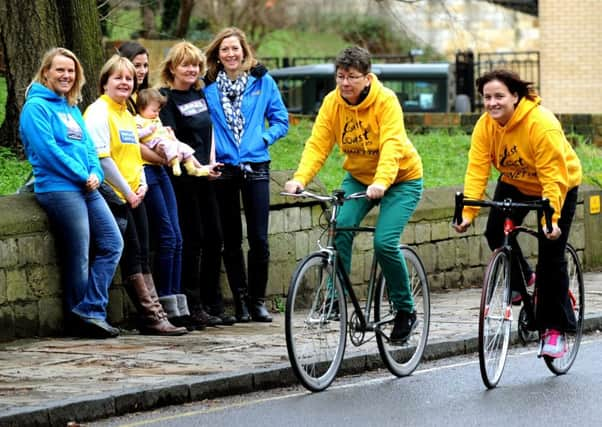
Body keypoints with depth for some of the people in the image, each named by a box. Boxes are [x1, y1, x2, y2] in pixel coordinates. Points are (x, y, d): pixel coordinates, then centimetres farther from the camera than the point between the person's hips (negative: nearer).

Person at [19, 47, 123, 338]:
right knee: (78, 257, -5)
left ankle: (89, 312, -3)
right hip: (59, 188, -8)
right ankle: (88, 313, 5)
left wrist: (95, 173, -3)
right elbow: (47, 149, -14)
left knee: (113, 244, 0)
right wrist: (82, 175, -13)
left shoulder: (72, 108, 21)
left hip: (87, 188, 8)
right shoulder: (36, 106, -5)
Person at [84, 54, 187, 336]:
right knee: (132, 256, -8)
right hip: (115, 195, -8)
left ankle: (155, 316, 4)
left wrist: (142, 184, 6)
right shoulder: (98, 112, -9)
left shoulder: (127, 114, 18)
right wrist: (126, 191, -15)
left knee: (142, 257, 5)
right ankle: (151, 317, -8)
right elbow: (102, 157, -16)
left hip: (134, 195, 8)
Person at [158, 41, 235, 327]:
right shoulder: (166, 98, -8)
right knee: (192, 240, -6)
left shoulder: (199, 94, 13)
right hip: (183, 177, -7)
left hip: (204, 176, 7)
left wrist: (212, 163, 5)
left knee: (213, 238, 8)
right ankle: (193, 307, -1)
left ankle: (213, 304, 15)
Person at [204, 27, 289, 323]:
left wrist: (264, 138, -6)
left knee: (259, 238, -5)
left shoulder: (262, 82, 4)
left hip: (255, 167, 0)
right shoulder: (207, 86, 3)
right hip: (222, 169, 0)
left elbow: (281, 120, 9)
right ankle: (240, 300, 13)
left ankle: (257, 299, 7)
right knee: (231, 240, 5)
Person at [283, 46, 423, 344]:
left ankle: (405, 309, 1)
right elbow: (317, 144, -17)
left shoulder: (385, 101, -23)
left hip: (401, 178, -4)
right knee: (340, 228, -21)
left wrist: (381, 182, -51)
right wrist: (300, 179, -34)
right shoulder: (332, 102, -11)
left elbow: (391, 146, -34)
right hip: (358, 177, 4)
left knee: (384, 242, -19)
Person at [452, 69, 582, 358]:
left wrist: (551, 219, -41)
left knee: (551, 257, -9)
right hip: (515, 184, 5)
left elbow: (553, 177, -33)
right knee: (496, 233, -16)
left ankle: (555, 329, 2)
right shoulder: (485, 126, -17)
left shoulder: (542, 125, -33)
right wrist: (467, 213, -31)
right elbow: (477, 170, -21)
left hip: (560, 186, -5)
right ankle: (523, 281, 13)